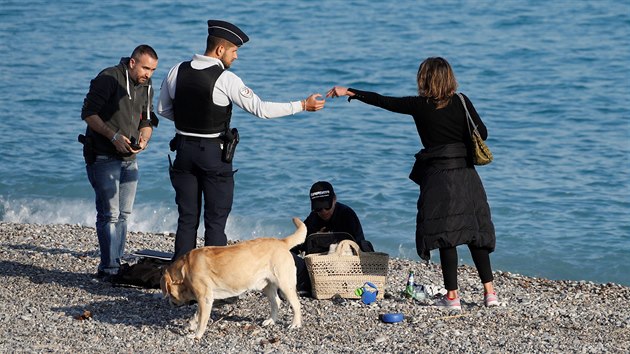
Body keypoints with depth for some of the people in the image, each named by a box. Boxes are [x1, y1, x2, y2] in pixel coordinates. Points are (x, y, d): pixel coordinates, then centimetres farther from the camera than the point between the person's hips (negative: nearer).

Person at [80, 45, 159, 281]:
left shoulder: (147, 87, 11)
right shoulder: (109, 78, -12)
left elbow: (147, 120, 16)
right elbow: (88, 113, -14)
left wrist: (143, 138, -7)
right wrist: (114, 137, -21)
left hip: (129, 159, 7)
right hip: (103, 157, -7)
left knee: (123, 214, 9)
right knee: (110, 214, -10)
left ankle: (115, 265, 15)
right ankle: (109, 268, -7)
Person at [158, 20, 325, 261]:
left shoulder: (178, 71, 2)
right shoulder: (225, 79, -15)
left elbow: (163, 109, 12)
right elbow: (261, 109, -15)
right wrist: (303, 105, -9)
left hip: (184, 150, 5)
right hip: (214, 154, -5)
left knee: (187, 218, 11)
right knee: (216, 220, 4)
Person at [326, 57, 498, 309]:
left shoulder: (419, 105, -4)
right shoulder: (461, 102, 1)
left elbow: (382, 101, 2)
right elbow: (482, 133, 1)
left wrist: (349, 92, 10)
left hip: (439, 177, -3)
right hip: (466, 175, 3)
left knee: (445, 235, 1)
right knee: (475, 232, 9)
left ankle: (452, 296, 1)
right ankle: (489, 291, 5)